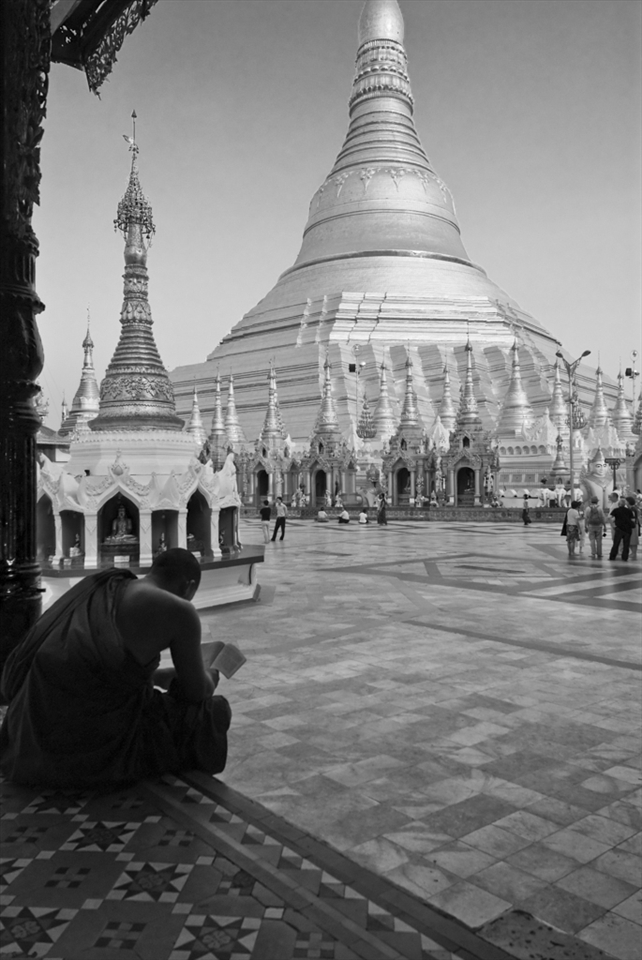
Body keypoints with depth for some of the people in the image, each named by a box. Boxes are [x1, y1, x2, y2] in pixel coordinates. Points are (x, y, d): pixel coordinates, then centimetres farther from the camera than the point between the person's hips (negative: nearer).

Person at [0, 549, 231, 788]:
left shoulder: (97, 590, 15)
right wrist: (209, 672, 28)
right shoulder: (179, 611, -7)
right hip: (99, 749, -7)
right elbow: (197, 693, 5)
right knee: (215, 712, 16)